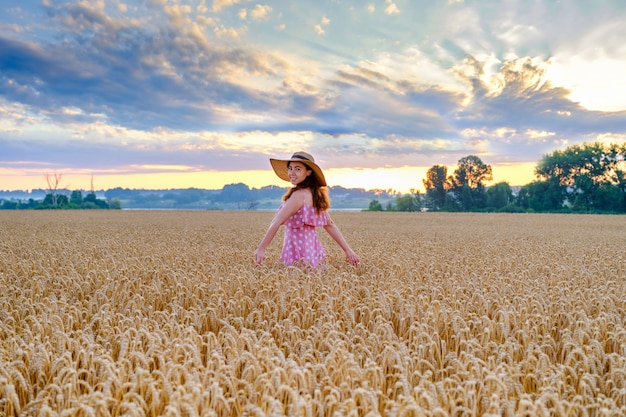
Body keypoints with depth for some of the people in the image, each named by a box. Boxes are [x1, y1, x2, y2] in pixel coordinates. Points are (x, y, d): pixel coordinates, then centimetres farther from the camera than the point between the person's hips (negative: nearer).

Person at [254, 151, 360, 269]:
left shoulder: (299, 195, -17)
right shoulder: (315, 195, 9)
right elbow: (329, 225, 11)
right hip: (313, 250, 8)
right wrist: (347, 249, 12)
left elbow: (277, 222, -19)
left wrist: (261, 249, -18)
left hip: (299, 256, -8)